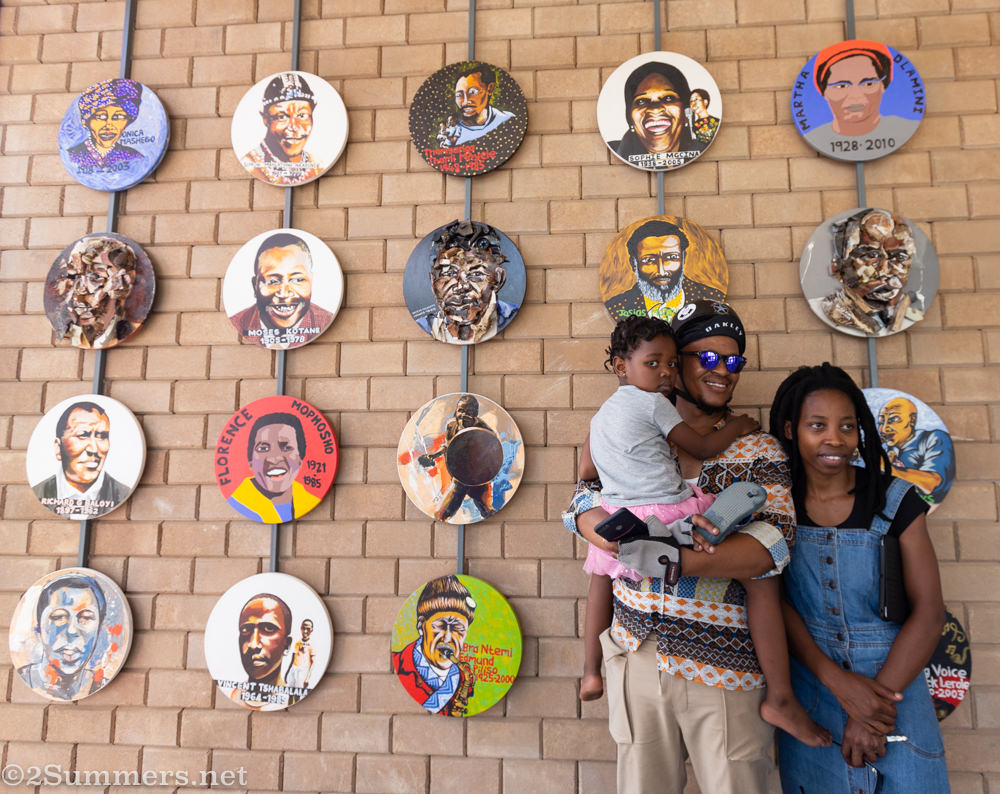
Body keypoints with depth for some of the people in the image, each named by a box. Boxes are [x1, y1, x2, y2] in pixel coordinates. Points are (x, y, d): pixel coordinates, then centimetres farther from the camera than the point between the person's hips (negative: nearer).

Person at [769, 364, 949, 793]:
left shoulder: (896, 500, -8)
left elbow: (929, 612, -10)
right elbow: (777, 605, -8)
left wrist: (878, 695, -15)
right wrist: (840, 683, -19)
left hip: (893, 681, 0)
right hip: (809, 688, 1)